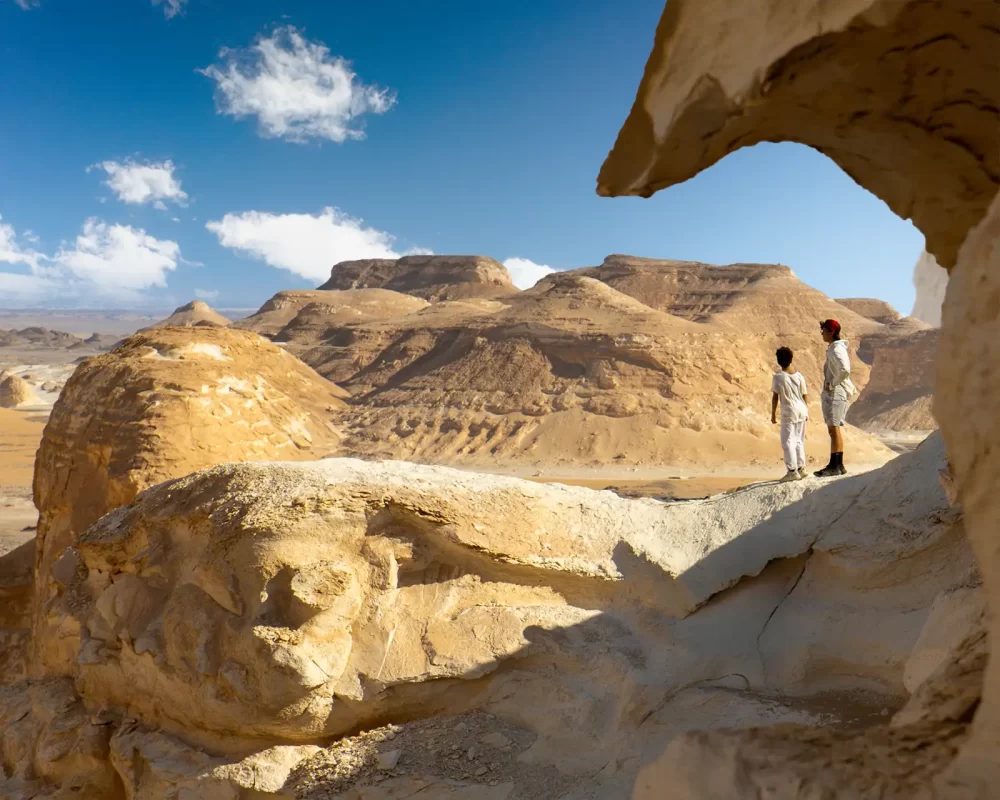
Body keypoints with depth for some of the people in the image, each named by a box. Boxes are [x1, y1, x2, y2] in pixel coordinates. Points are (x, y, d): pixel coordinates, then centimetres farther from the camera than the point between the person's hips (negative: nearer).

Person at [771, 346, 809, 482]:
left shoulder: (778, 377, -10)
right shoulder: (799, 376, 3)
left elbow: (775, 397, -9)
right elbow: (805, 396, 7)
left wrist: (773, 414, 0)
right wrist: (805, 411, 19)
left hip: (789, 413, -5)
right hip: (802, 410, 6)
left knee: (787, 442, -3)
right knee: (799, 440, 16)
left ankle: (792, 471, -8)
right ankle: (801, 468, 19)